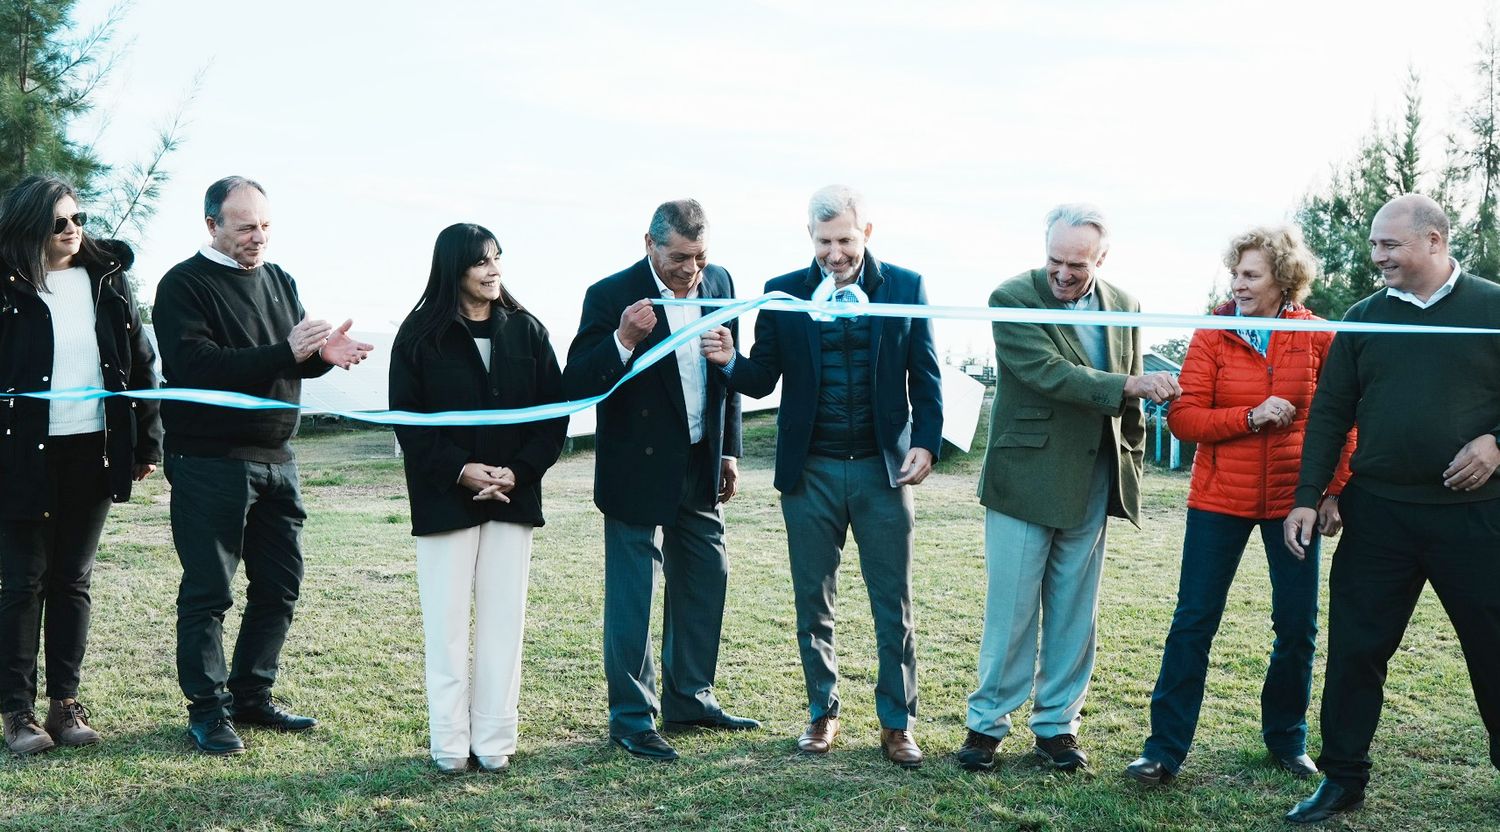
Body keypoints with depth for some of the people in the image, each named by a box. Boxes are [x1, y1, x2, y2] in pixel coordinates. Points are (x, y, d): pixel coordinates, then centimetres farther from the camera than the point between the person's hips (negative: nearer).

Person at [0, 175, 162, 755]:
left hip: (94, 449, 4)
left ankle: (65, 703, 18)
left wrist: (148, 441, 7)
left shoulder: (107, 279, 6)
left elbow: (141, 364, 9)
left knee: (73, 580, 10)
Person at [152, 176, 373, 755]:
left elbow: (297, 360, 14)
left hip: (275, 458, 7)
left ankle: (250, 697, 25)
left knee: (279, 586, 12)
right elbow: (197, 366, -21)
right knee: (207, 591, 1)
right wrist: (284, 352, -28)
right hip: (209, 462, -7)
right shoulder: (184, 285, -8)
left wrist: (324, 354, -10)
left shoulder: (278, 281, 14)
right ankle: (206, 710, 11)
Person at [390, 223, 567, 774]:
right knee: (447, 622, 1)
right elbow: (407, 419, -3)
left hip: (513, 496, 2)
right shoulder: (420, 336, 1)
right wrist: (460, 470, -14)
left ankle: (494, 740, 11)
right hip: (444, 497, -2)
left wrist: (518, 471, -9)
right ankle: (450, 743, 9)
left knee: (503, 621, 4)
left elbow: (554, 412, 5)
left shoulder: (526, 332, 7)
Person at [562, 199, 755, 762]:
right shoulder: (612, 296, -16)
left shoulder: (719, 282, 2)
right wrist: (623, 340, -35)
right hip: (639, 469, -6)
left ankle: (689, 699, 32)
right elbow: (576, 386, -20)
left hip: (700, 467, 6)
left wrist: (729, 450, 12)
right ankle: (631, 718, 14)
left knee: (705, 581, 16)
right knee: (632, 595, 1)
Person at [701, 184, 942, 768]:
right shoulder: (783, 293, 1)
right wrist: (731, 362, -21)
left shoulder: (905, 287, 0)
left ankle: (897, 723, 14)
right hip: (810, 472, 1)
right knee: (813, 603, 10)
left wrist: (926, 443, -9)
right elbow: (763, 380, 0)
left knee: (893, 605, 3)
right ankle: (822, 714, 24)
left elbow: (925, 377, 3)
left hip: (883, 468, -1)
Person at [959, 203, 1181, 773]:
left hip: (1091, 486, 4)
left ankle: (1057, 723, 21)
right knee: (1011, 610, 1)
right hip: (1025, 480, -4)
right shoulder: (1013, 298, -9)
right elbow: (1049, 373, -21)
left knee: (1074, 613, 10)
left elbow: (1129, 400, 14)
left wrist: (1131, 466, 10)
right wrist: (1130, 385, -26)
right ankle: (987, 722, 13)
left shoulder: (1122, 308, 7)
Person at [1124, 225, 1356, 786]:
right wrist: (1251, 417, -19)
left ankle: (1286, 739, 28)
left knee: (1298, 626, 8)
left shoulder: (1317, 338, -1)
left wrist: (1335, 492, -1)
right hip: (1220, 498, -1)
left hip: (1293, 499, 1)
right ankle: (1165, 750, 5)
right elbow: (1184, 418, -7)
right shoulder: (1212, 336, -3)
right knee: (1193, 622, -1)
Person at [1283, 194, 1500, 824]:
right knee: (1354, 649, 5)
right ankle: (1342, 779, 17)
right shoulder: (1364, 319, 7)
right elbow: (1329, 414, 7)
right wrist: (1307, 498, 2)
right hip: (1377, 512, 2)